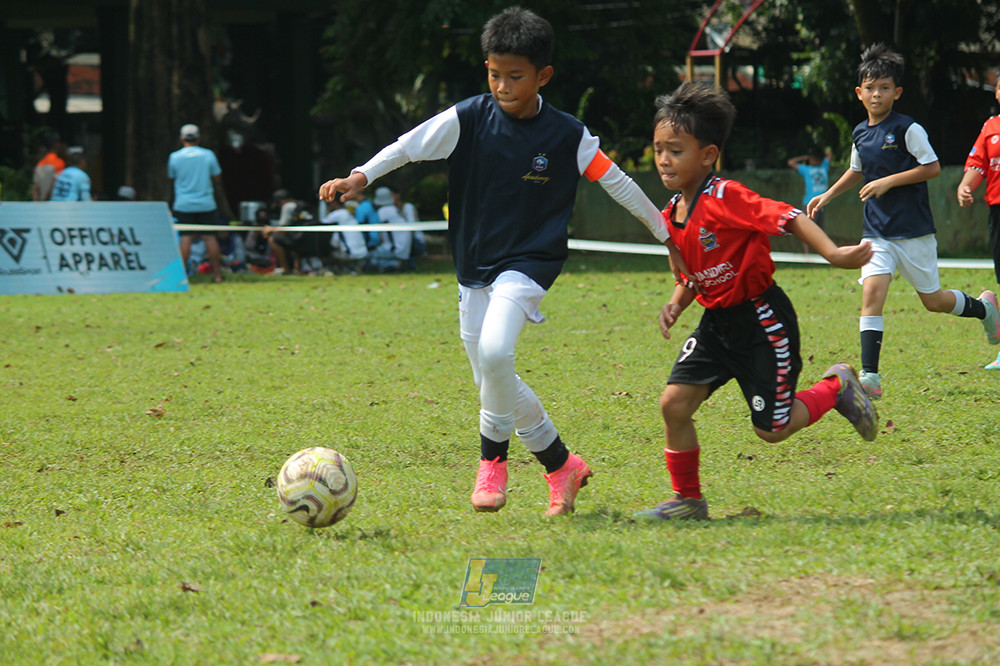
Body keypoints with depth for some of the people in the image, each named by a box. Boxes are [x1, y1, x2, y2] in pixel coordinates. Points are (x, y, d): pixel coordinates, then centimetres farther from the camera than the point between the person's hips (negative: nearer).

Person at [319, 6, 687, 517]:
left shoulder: (567, 135, -7)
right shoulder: (469, 119, -5)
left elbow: (617, 182, 2)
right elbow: (410, 145, -8)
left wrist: (668, 236, 8)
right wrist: (361, 177, -24)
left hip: (528, 263, -4)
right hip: (473, 266, 4)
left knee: (495, 351, -29)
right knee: (494, 384, 6)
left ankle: (492, 459, -10)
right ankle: (562, 466, 23)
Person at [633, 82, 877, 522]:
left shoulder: (725, 198, -22)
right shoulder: (671, 217, 4)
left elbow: (787, 218, -28)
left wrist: (834, 255, -39)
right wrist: (676, 304, -3)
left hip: (762, 321, -7)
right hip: (717, 323, 7)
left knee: (771, 429, -2)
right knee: (674, 402, -7)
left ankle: (837, 387, 24)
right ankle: (687, 500, 7)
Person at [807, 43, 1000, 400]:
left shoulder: (908, 129, -10)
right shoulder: (860, 133, 8)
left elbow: (932, 167, -13)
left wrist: (889, 182, -18)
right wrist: (827, 195, 16)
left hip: (913, 230, -4)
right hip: (877, 232, 4)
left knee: (933, 300, 7)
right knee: (871, 292, -16)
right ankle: (870, 377, -19)